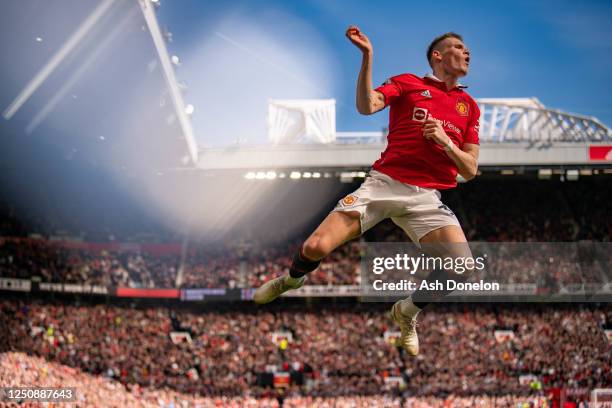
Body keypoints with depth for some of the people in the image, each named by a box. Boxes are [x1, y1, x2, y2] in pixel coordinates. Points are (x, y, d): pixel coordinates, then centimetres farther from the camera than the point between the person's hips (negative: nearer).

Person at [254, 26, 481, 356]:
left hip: (427, 197, 3)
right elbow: (366, 106, -13)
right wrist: (367, 56, -23)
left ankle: (407, 312, 11)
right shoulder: (407, 82, 7)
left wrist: (445, 141, -6)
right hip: (383, 183, -3)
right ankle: (294, 278, 23)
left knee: (463, 269, -20)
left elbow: (469, 171, 12)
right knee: (315, 248, -16)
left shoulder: (469, 106, 16)